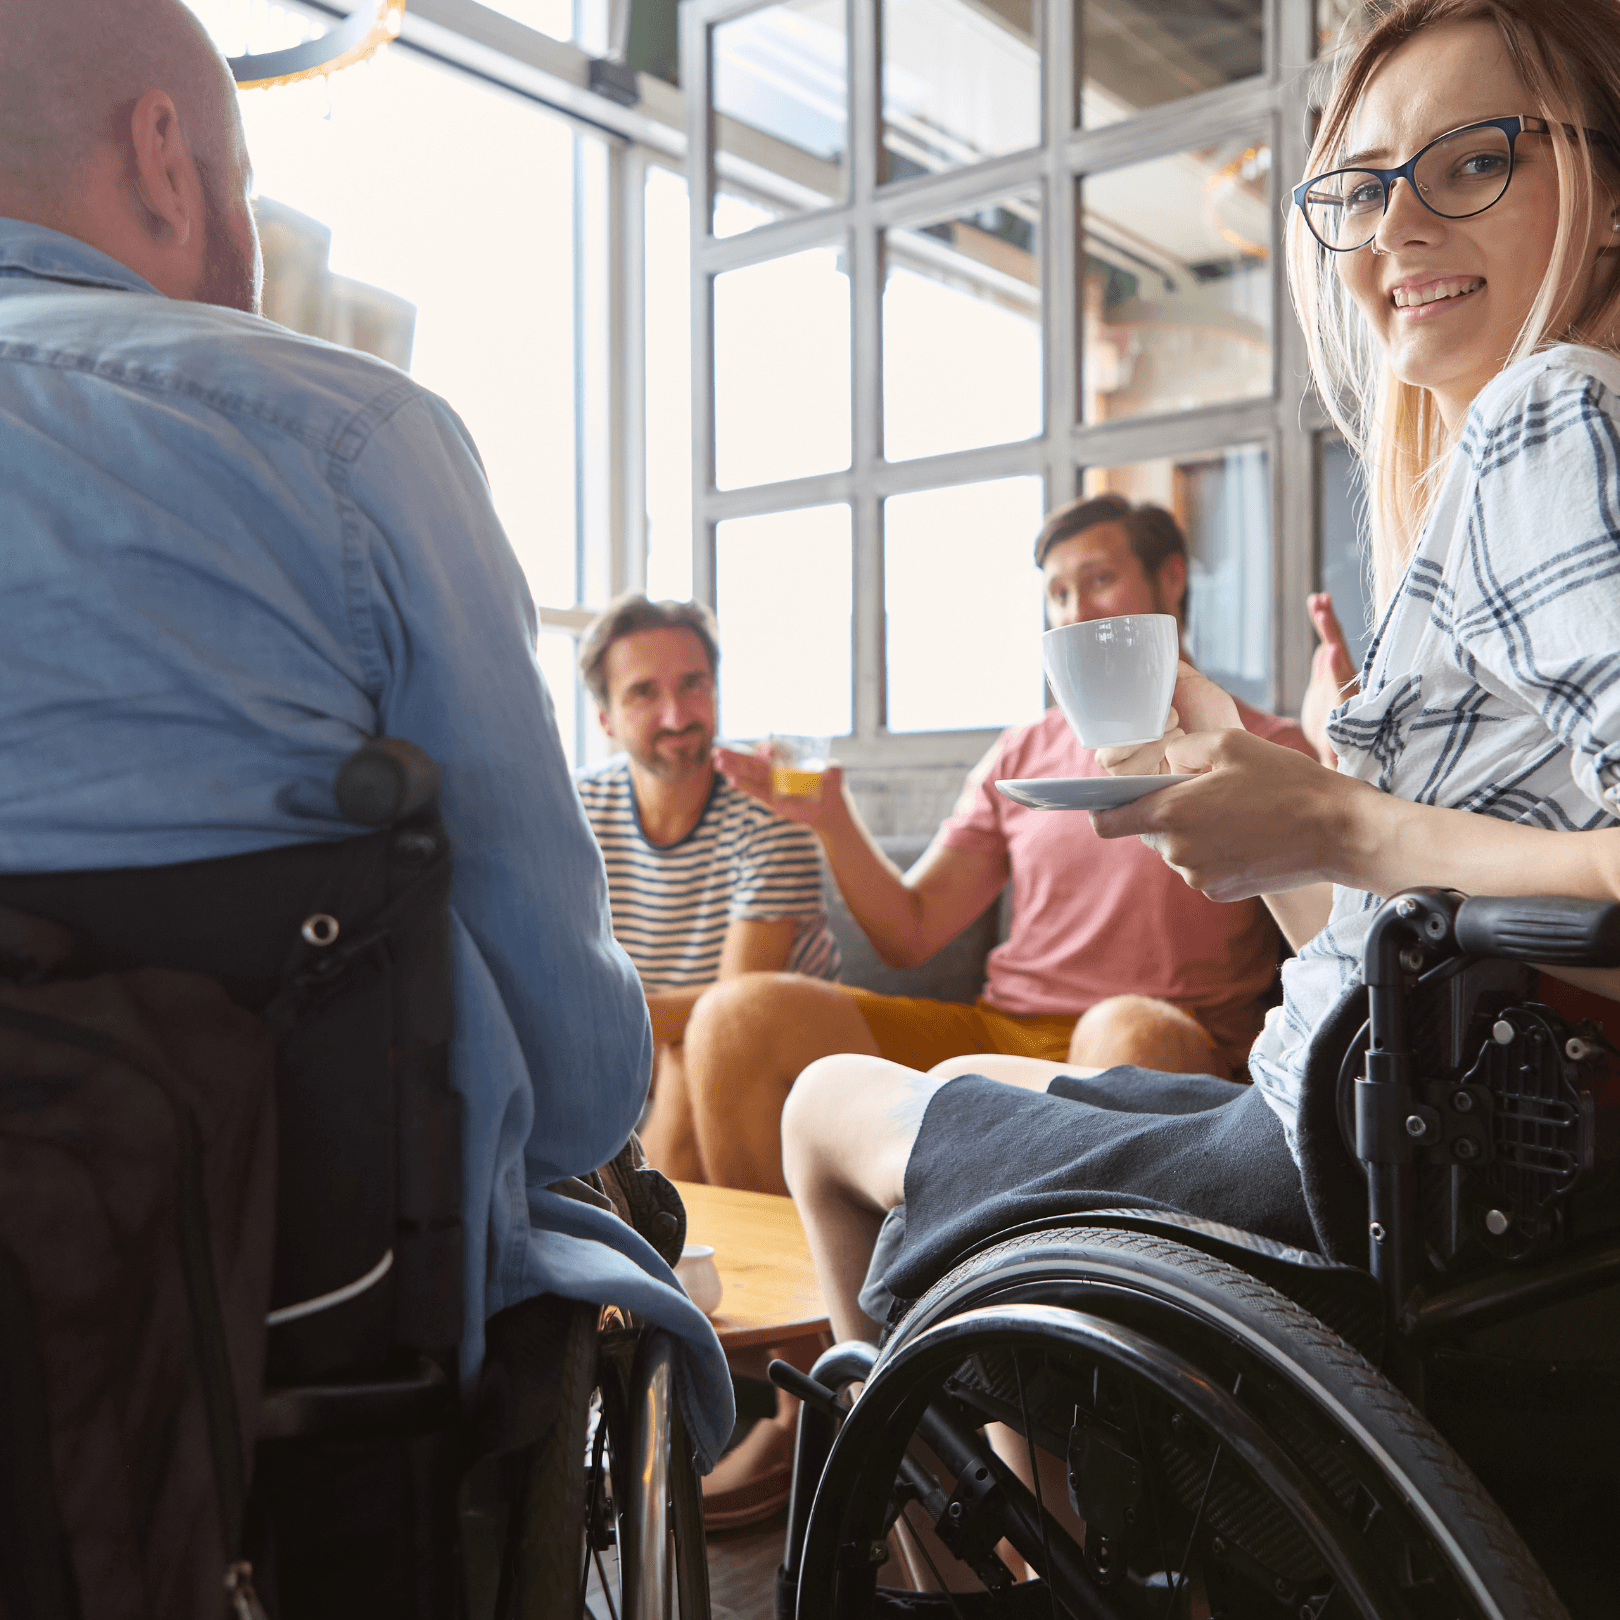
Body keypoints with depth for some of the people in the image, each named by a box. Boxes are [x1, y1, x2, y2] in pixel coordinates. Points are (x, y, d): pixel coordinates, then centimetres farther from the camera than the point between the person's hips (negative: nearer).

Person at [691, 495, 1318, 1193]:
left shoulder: (1260, 751, 5)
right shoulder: (1021, 755, 18)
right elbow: (909, 934, 14)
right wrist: (834, 822, -2)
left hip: (1179, 1056, -4)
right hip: (996, 1029, 4)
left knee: (1129, 1034, -41)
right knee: (738, 1015, -13)